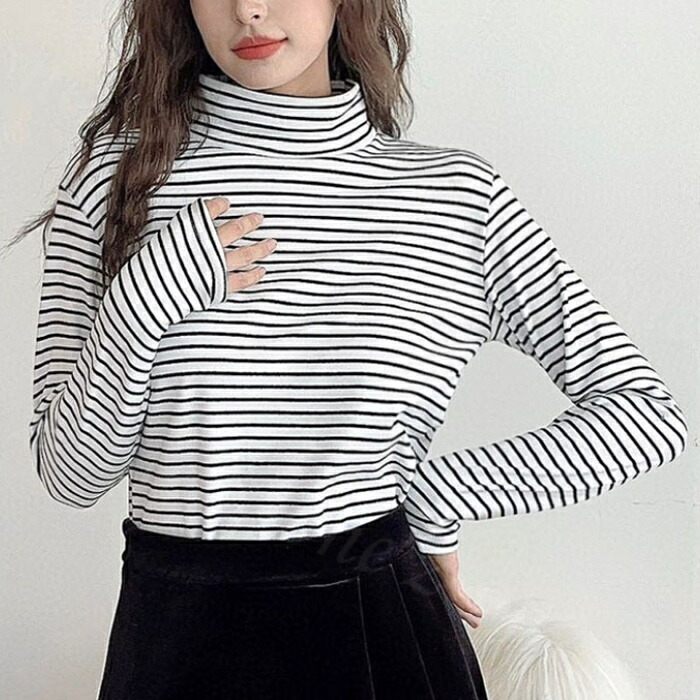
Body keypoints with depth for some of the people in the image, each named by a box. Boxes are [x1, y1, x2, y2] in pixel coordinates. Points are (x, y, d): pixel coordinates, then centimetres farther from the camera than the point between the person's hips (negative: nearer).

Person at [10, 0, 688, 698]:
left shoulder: (458, 195, -4)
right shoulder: (118, 170, -3)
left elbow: (646, 410, -5)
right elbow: (72, 473, -4)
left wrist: (427, 497, -8)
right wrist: (141, 299, -19)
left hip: (381, 632, 0)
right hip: (176, 637, 1)